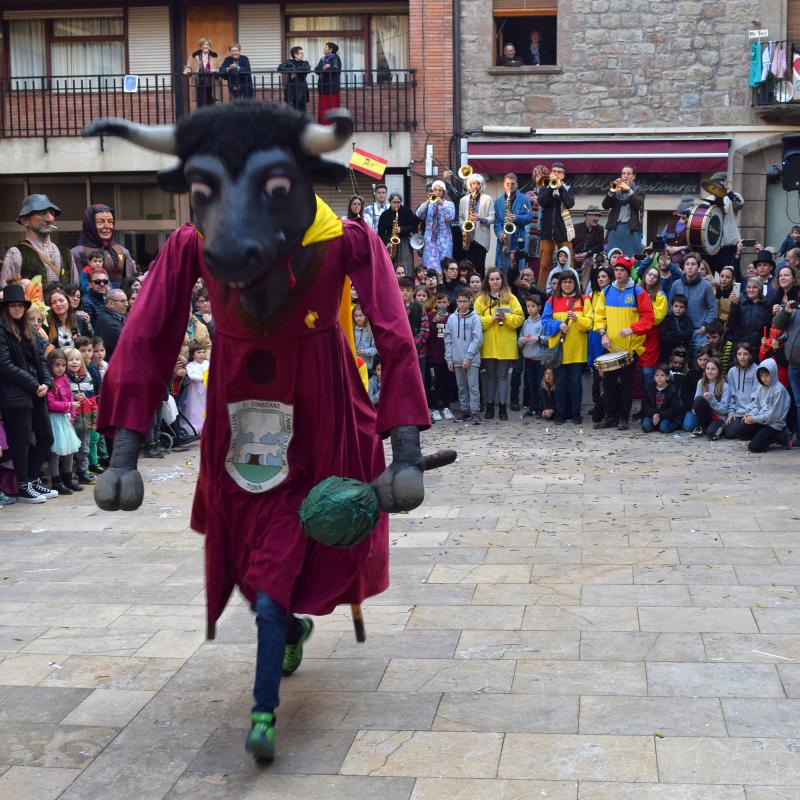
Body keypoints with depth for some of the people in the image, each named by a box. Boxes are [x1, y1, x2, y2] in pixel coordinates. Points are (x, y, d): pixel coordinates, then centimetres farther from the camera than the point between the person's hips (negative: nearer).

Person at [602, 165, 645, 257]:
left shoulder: (639, 191, 10)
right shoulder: (615, 190, 15)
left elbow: (638, 205, -10)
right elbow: (605, 205, 3)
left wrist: (629, 190, -15)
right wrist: (611, 191, -10)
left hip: (631, 229, -2)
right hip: (615, 228, 2)